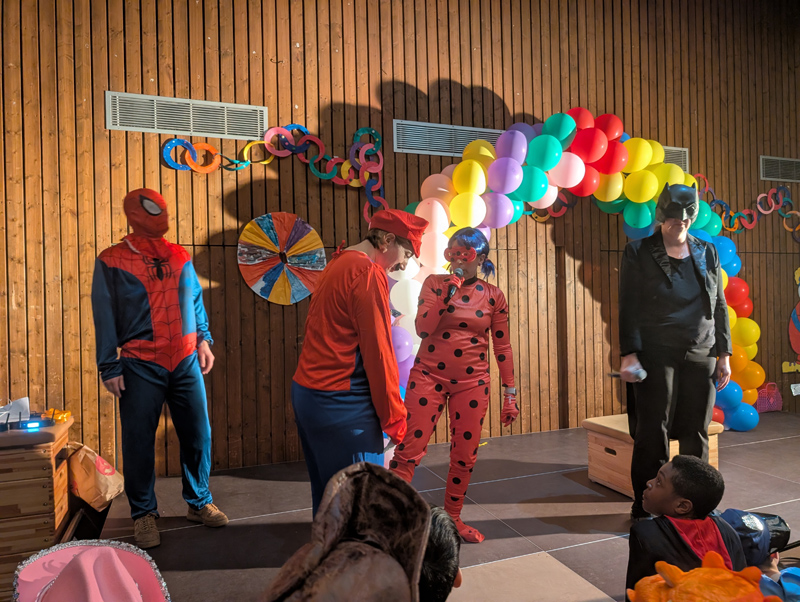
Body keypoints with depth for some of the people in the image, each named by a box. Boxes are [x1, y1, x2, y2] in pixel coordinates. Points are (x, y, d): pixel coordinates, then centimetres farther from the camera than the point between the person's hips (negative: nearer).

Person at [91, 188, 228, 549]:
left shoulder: (180, 257, 9)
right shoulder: (111, 261, -2)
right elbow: (104, 317, -1)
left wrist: (204, 339, 12)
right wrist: (109, 367, -4)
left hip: (186, 362, 3)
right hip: (140, 367, -3)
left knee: (198, 434, 7)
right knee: (139, 441, 5)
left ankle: (199, 503, 25)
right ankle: (143, 513, 23)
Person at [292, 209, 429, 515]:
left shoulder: (337, 265, 14)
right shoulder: (369, 273, -14)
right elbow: (378, 352, -16)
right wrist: (394, 418, -8)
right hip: (341, 405, -10)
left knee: (326, 491, 20)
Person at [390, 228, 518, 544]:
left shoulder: (493, 296, 3)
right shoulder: (435, 283, 0)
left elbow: (502, 347, 6)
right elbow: (423, 329, -12)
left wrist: (510, 393, 6)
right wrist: (449, 292, -18)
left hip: (471, 382, 2)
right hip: (429, 376, -1)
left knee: (465, 455, 10)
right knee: (409, 450, -4)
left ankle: (452, 517, 30)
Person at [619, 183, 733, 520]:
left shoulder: (707, 253, 12)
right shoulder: (639, 253, 0)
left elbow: (719, 307, 14)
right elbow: (628, 309, -4)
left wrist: (724, 354, 10)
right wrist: (629, 355, -12)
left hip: (700, 357, 4)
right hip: (656, 356, -4)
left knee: (696, 435, 9)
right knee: (653, 433, 0)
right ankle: (646, 508, 13)